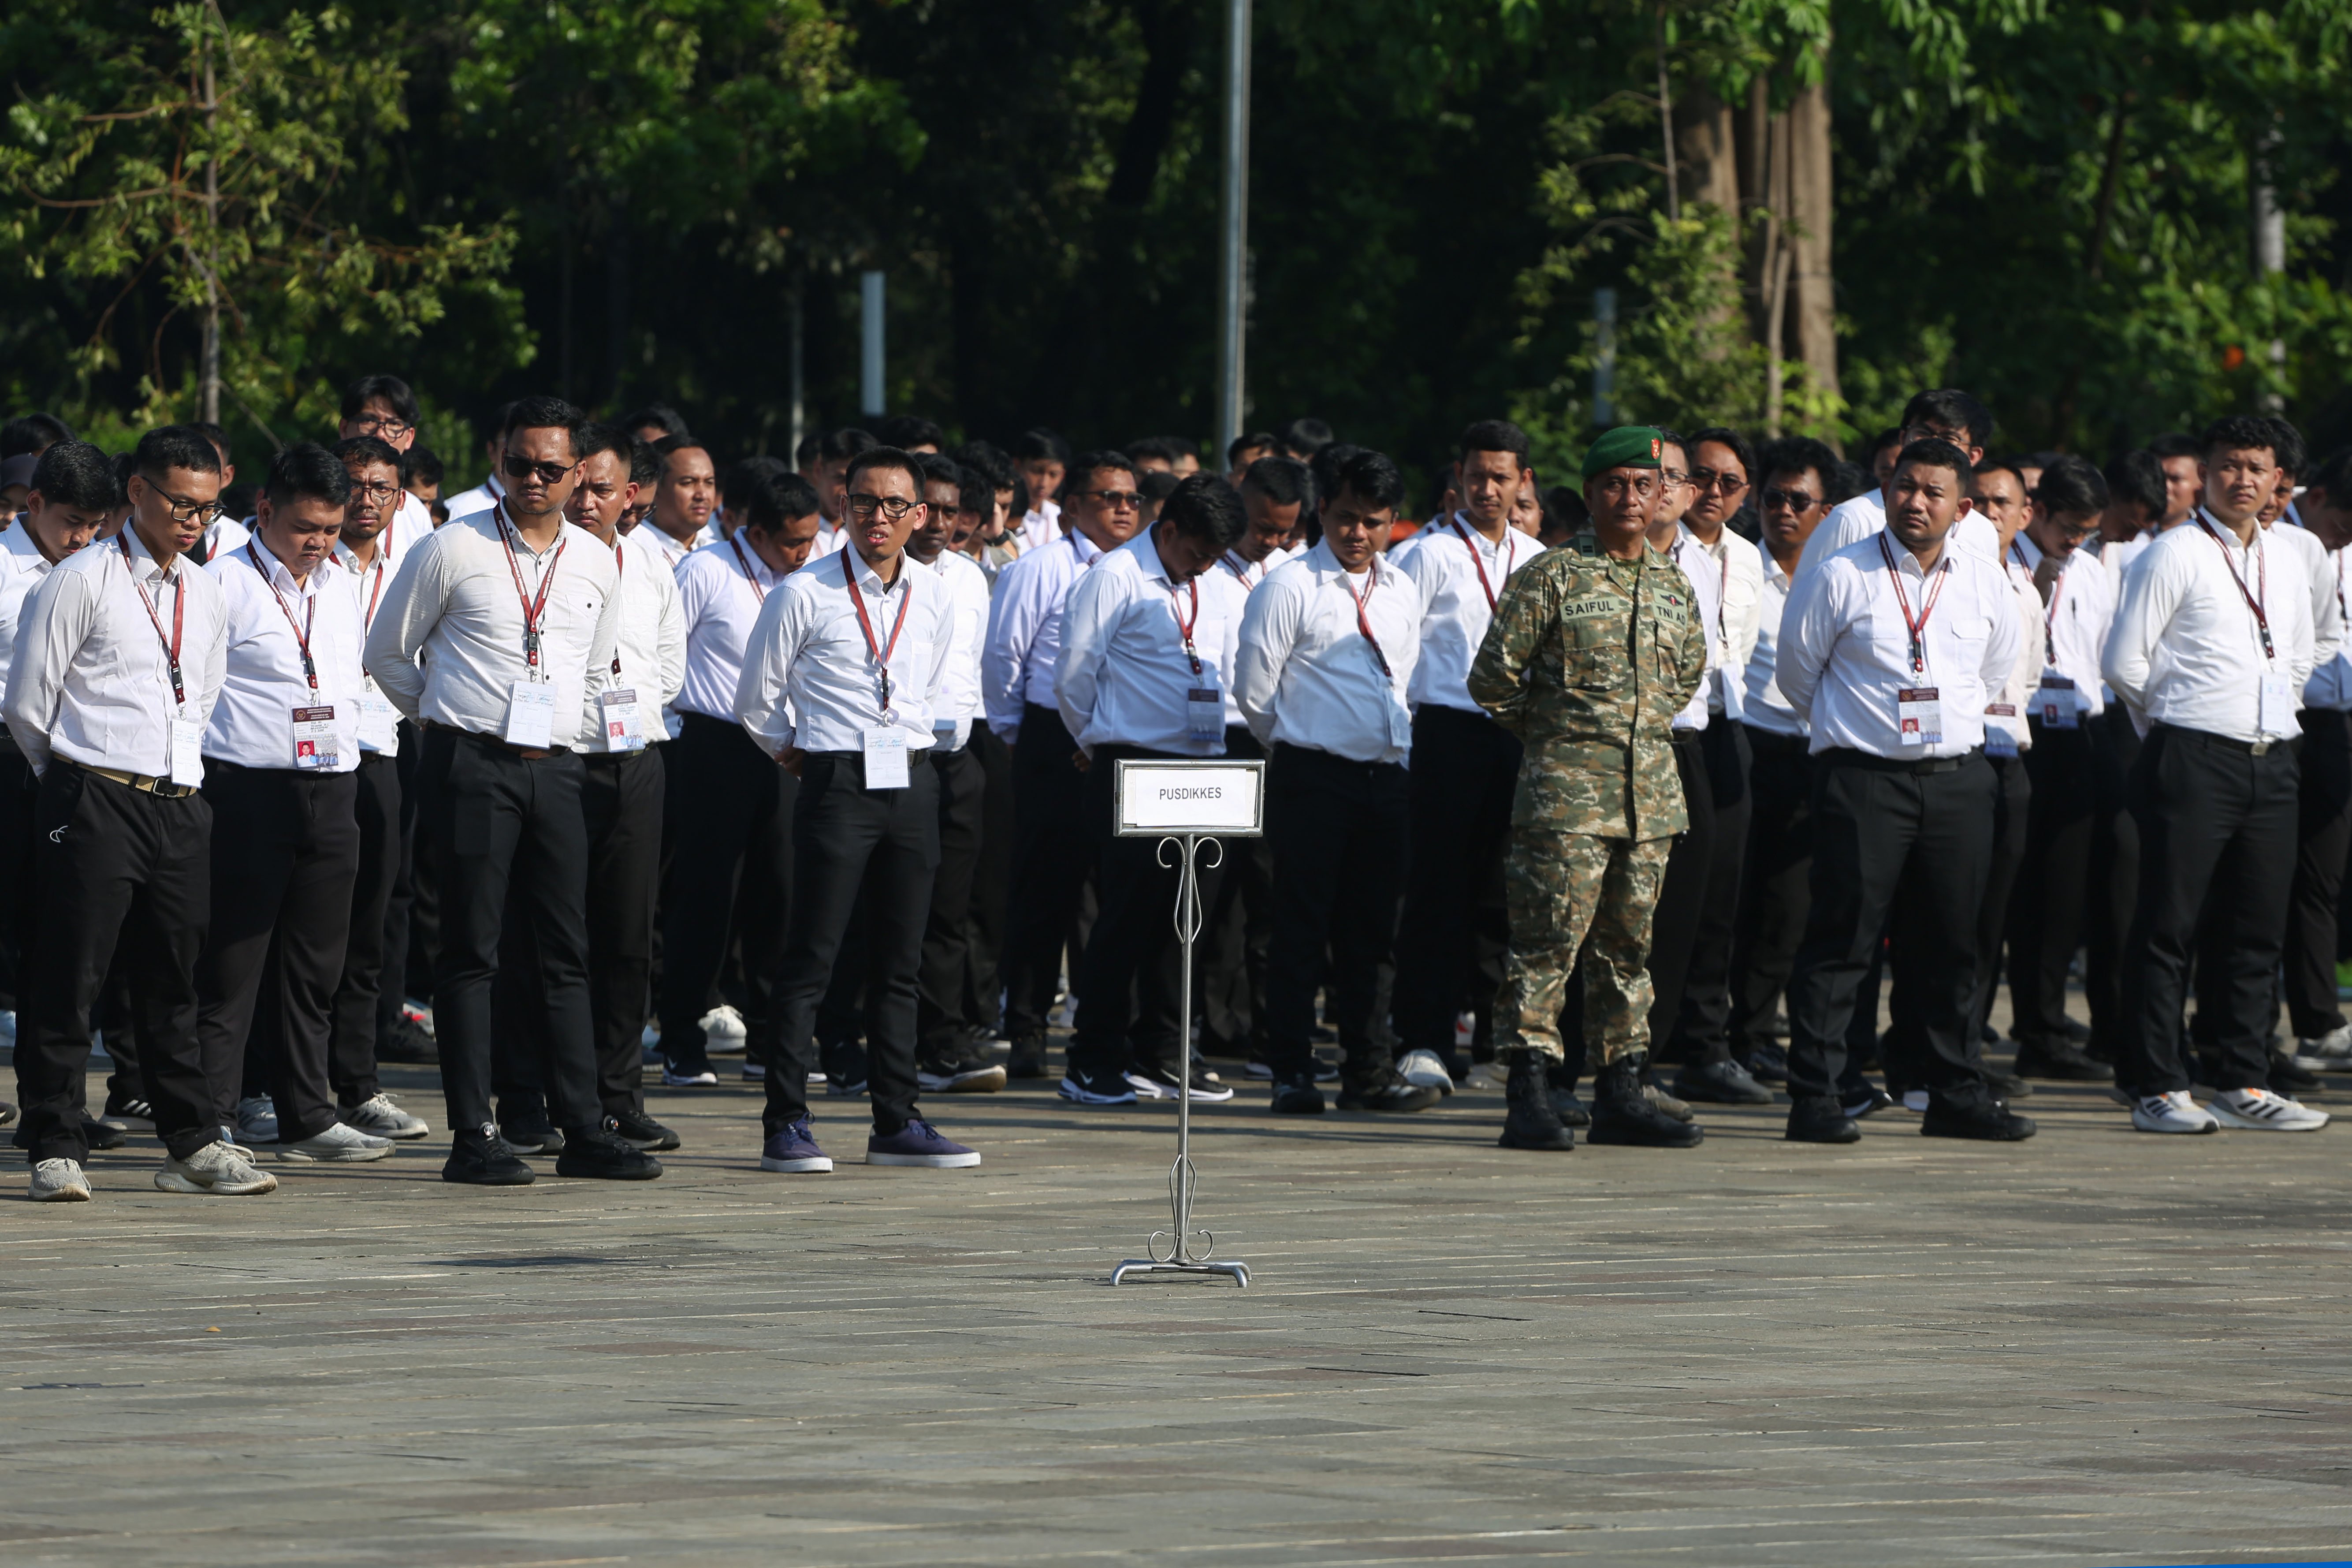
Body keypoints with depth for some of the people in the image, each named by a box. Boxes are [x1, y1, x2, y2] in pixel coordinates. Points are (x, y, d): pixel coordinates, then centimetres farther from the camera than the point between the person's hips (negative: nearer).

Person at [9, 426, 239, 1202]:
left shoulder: (205, 592, 15)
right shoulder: (80, 582, -4)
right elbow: (27, 704, -2)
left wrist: (180, 776, 17)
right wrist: (77, 781, 7)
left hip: (179, 808, 6)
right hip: (92, 807, -6)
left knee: (172, 984, 11)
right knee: (67, 983, -4)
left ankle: (193, 1145, 15)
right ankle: (56, 1152, 0)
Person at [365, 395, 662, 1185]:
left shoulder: (596, 562, 10)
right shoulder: (454, 549, -2)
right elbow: (388, 652, 7)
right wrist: (449, 720, 9)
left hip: (555, 765, 4)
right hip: (471, 765, -4)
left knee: (567, 952, 4)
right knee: (472, 951, -4)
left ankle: (584, 1131, 6)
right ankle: (473, 1137, -3)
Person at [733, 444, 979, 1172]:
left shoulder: (932, 599, 9)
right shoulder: (803, 595, -5)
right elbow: (757, 702, 4)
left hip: (912, 781, 5)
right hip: (837, 784, -5)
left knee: (899, 962, 8)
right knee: (811, 958, -6)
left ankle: (896, 1123, 13)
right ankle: (786, 1125, -5)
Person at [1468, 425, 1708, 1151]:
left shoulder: (1673, 586, 12)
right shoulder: (1553, 576, -5)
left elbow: (1688, 673, 29)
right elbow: (1493, 676, -3)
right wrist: (1546, 732, 8)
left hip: (1650, 789, 6)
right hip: (1566, 789, -6)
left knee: (1628, 946, 9)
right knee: (1550, 941, -10)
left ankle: (1620, 1095, 14)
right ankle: (1529, 1097, -10)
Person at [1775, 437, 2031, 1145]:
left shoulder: (1986, 584, 8)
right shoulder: (1837, 578, -3)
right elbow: (1797, 674, 7)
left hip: (1959, 776, 4)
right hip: (1863, 777, -4)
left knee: (1950, 941, 8)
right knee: (1841, 938, -7)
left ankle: (1956, 1095, 15)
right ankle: (1814, 1099, -6)